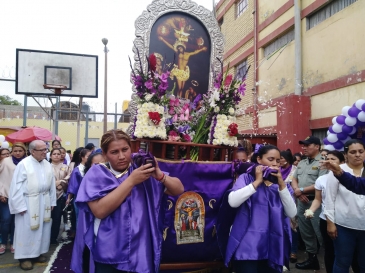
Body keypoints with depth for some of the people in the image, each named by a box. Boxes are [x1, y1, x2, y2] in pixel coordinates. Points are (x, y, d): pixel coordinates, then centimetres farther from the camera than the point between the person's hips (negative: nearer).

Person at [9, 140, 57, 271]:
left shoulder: (47, 164, 4)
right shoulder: (23, 164, -13)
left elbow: (52, 184, 9)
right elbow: (16, 186, -13)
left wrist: (52, 201, 9)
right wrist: (20, 205, -14)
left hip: (44, 201, 6)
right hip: (28, 202, -5)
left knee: (42, 228, 13)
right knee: (27, 230, 4)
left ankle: (37, 253, 29)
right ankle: (24, 256, 19)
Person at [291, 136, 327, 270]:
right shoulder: (301, 163, 14)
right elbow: (294, 179, 13)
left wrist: (301, 190, -13)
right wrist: (297, 191, -7)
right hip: (302, 202, 8)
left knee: (320, 233, -2)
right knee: (305, 232, 16)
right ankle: (312, 258, 31)